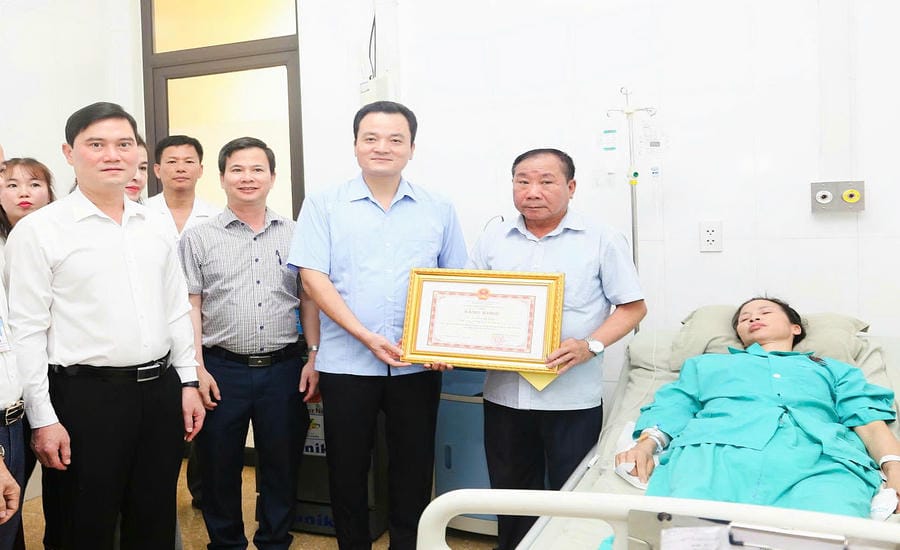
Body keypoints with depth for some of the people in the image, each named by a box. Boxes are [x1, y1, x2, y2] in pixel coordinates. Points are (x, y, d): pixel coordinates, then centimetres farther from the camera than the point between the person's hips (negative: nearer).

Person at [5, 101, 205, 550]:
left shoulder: (156, 226, 9)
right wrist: (43, 419, -9)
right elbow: (27, 331, -7)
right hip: (86, 396, -4)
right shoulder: (38, 230, -6)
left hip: (161, 391, 5)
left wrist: (188, 382, 10)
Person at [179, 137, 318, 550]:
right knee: (219, 465, 11)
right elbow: (190, 308, 1)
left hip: (283, 368, 1)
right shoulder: (198, 238, 3)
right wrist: (197, 369, -6)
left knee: (282, 464, 12)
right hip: (222, 369, -1)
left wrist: (314, 359, 1)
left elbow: (309, 302, 7)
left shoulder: (294, 235, 6)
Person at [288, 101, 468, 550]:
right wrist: (366, 337, -15)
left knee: (413, 472, 10)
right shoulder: (324, 206, 2)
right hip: (346, 362, -1)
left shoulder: (439, 211, 7)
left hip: (418, 365, 1)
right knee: (347, 471, 12)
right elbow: (313, 277, -6)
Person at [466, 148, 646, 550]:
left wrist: (591, 345, -17)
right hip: (504, 393, 3)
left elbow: (633, 306, -2)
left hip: (571, 397, -3)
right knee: (510, 498, 17)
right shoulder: (492, 241, 6)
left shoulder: (601, 241, -3)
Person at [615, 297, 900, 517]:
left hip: (818, 458, 1)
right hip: (714, 450, 0)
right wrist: (645, 445, 0)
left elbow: (869, 421, 21)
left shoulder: (834, 369, 38)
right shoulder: (706, 363, 38)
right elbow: (671, 408, 22)